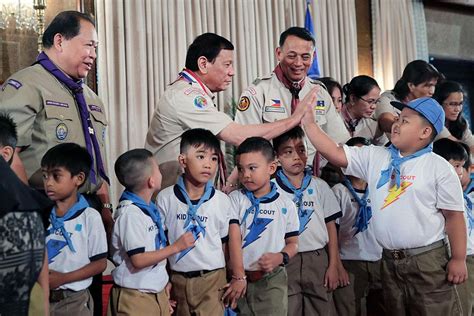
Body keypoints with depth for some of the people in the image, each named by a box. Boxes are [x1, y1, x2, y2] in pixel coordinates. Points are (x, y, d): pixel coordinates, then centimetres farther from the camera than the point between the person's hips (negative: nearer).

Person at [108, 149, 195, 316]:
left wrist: (164, 290, 15)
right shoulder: (130, 213, -19)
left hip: (158, 294, 8)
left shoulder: (150, 209, 7)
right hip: (136, 298, -8)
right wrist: (176, 247, -17)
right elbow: (138, 260, -22)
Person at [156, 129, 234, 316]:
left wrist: (226, 282, 8)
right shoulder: (165, 198, -4)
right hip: (177, 279, 1)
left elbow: (225, 243, 6)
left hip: (212, 279, -1)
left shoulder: (221, 200, -4)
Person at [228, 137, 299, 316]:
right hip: (241, 277, 0)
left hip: (273, 279, 0)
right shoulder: (236, 198, 2)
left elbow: (293, 243, 7)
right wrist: (238, 276, -14)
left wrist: (281, 257, -14)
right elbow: (234, 237, -6)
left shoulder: (286, 205, 2)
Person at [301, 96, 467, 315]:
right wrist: (308, 122, -5)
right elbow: (334, 154, 1)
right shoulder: (374, 157, 6)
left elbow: (454, 215, -5)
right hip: (389, 260, 5)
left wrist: (459, 259, -6)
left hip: (428, 259, -4)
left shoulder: (439, 167, -5)